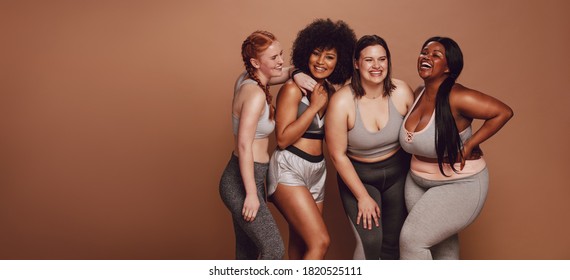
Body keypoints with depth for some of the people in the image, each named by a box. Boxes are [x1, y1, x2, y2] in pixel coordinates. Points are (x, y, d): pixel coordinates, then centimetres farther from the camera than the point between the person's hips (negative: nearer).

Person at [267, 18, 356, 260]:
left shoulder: (331, 92, 10)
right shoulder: (293, 88, -10)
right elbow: (283, 138, -15)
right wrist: (314, 106, -15)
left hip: (317, 171, 7)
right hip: (289, 169, -7)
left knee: (301, 243, 14)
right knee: (320, 241, -14)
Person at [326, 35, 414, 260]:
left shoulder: (402, 92, -14)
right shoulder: (342, 102, -21)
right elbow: (338, 155, -15)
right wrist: (362, 197, -10)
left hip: (398, 173, 3)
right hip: (358, 176, -3)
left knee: (393, 241, 12)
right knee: (370, 241, -14)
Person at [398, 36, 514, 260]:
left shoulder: (457, 98, -25)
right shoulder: (419, 94, -2)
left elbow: (503, 112, -24)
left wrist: (469, 145, -23)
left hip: (459, 185, -7)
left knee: (412, 239, -9)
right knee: (441, 240, 22)